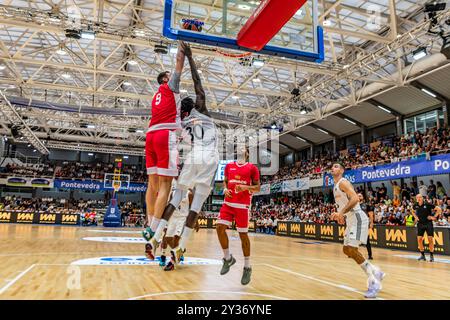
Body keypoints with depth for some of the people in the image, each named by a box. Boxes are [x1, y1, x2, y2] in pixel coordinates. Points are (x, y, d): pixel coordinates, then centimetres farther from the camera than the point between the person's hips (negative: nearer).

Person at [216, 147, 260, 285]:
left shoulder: (252, 168, 1)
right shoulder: (229, 166, 13)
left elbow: (257, 187, 1)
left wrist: (245, 187, -16)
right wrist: (225, 189, 0)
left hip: (243, 205, -4)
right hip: (228, 202, 4)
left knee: (243, 234, -1)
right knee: (220, 227, -11)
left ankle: (247, 267, 13)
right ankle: (228, 258, 10)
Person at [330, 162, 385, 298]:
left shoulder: (343, 182, -12)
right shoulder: (336, 186, 18)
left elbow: (355, 198, -27)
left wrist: (341, 213, -32)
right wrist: (340, 214, 17)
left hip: (357, 218, -10)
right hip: (351, 220, 10)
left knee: (352, 249, -18)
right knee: (347, 250, 12)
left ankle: (374, 281, -8)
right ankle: (376, 272, 21)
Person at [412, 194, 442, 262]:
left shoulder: (428, 205, -11)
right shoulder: (416, 206, 2)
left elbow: (439, 209, -7)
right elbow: (413, 212, 25)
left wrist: (434, 217, -10)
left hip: (428, 223, -4)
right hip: (420, 224, 4)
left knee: (430, 239, -5)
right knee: (419, 239, -1)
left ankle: (431, 256, 6)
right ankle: (422, 255, 11)